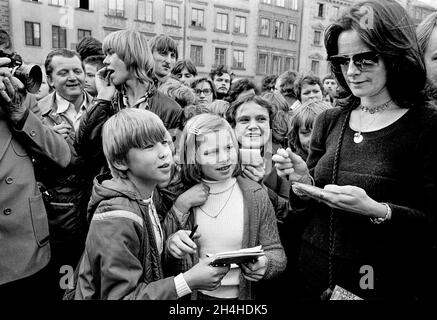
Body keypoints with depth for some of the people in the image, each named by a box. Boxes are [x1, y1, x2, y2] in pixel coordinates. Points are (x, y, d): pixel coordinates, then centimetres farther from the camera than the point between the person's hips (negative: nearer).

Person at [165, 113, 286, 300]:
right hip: (195, 294, 1)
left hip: (242, 293, 0)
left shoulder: (255, 195, -12)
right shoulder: (181, 197, -12)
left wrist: (264, 264, -27)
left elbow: (276, 253, -7)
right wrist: (170, 244, -24)